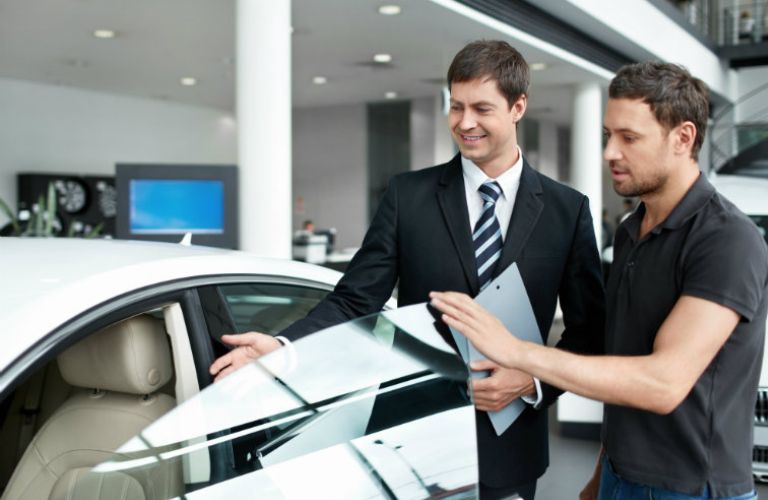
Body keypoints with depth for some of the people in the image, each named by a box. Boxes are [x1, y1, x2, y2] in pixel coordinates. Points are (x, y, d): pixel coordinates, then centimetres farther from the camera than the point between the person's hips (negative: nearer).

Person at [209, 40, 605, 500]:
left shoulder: (568, 209, -1)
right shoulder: (408, 195, -2)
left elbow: (590, 331, 1)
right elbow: (355, 301, -6)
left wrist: (534, 382, -15)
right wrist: (283, 348, -22)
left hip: (508, 448, 1)